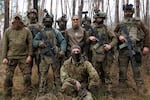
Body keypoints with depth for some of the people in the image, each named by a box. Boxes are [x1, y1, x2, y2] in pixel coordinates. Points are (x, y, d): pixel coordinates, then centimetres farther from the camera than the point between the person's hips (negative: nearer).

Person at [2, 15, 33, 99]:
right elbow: (5, 45, 6)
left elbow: (30, 44, 2)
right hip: (11, 57, 1)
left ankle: (28, 95, 11)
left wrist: (29, 55, -7)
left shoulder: (27, 31, 3)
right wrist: (4, 57, 0)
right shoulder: (8, 31, 7)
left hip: (23, 57, -1)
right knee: (8, 77, 0)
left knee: (27, 76, -2)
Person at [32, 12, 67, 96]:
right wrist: (39, 43, -15)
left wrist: (62, 50, -18)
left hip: (55, 56, 0)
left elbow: (63, 41, -1)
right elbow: (34, 42, 7)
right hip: (44, 57, 0)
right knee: (43, 76, 0)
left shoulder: (56, 32, 7)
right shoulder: (40, 33, 12)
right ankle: (42, 94, 5)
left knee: (56, 75, 6)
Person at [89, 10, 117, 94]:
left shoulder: (107, 29, 4)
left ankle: (108, 88, 8)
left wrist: (110, 45, -17)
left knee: (107, 72, 1)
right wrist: (90, 38, -2)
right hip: (96, 54, 3)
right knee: (97, 72, 9)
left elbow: (115, 39, 1)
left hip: (106, 54, -2)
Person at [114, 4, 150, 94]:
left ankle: (140, 87, 5)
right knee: (122, 69, 7)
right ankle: (122, 85, 20)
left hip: (135, 49, -2)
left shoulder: (138, 22, 9)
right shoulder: (120, 24, 13)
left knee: (137, 69, -1)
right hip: (123, 49, 2)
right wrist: (119, 36, -9)